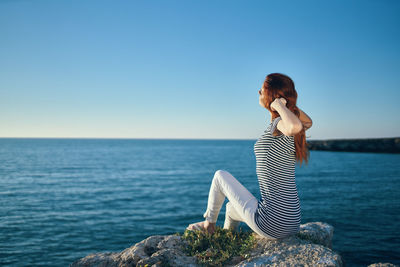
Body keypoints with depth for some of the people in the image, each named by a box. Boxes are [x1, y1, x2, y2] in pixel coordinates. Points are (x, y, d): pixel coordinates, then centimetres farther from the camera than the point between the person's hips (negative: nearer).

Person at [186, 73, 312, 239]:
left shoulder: (279, 123, -18)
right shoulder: (286, 124, 5)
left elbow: (295, 127, -43)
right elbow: (308, 122, 29)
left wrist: (279, 105, -23)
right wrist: (290, 101, 12)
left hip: (271, 223, -8)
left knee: (220, 175, 13)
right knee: (231, 207, 34)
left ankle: (209, 223, 35)